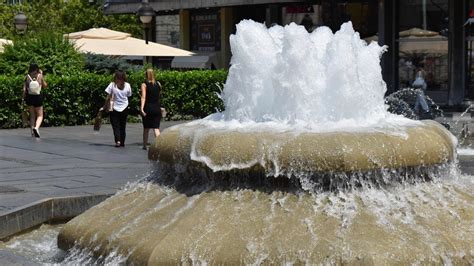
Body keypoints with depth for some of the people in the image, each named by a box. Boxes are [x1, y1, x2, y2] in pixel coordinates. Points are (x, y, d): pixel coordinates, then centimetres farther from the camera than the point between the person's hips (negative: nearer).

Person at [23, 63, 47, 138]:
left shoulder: (27, 77, -2)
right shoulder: (40, 76, -5)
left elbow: (24, 89, -4)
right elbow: (45, 86, 8)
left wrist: (24, 98, 8)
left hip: (29, 96, 2)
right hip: (38, 96, -2)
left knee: (32, 115, 16)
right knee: (40, 115, 5)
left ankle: (32, 132, 16)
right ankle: (36, 128, -22)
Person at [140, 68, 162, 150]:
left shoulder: (144, 85, -5)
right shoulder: (158, 84, 5)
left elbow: (143, 97, -16)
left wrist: (142, 108, -23)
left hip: (148, 108, -2)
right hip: (157, 108, 2)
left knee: (146, 128, 13)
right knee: (156, 128, -1)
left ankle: (144, 145, 23)